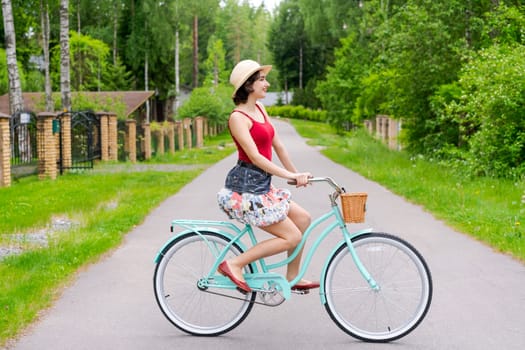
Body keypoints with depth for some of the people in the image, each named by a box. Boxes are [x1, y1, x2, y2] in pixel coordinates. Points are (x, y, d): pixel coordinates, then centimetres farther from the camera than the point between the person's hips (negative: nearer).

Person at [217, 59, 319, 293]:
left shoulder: (260, 108, 12)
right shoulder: (238, 117, -15)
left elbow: (277, 145, 15)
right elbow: (255, 157, -22)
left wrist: (297, 174, 15)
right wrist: (290, 176, -25)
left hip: (260, 186, 9)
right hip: (243, 188, -9)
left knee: (303, 218, 9)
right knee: (292, 237, -9)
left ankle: (292, 278, 18)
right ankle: (234, 264, -7)